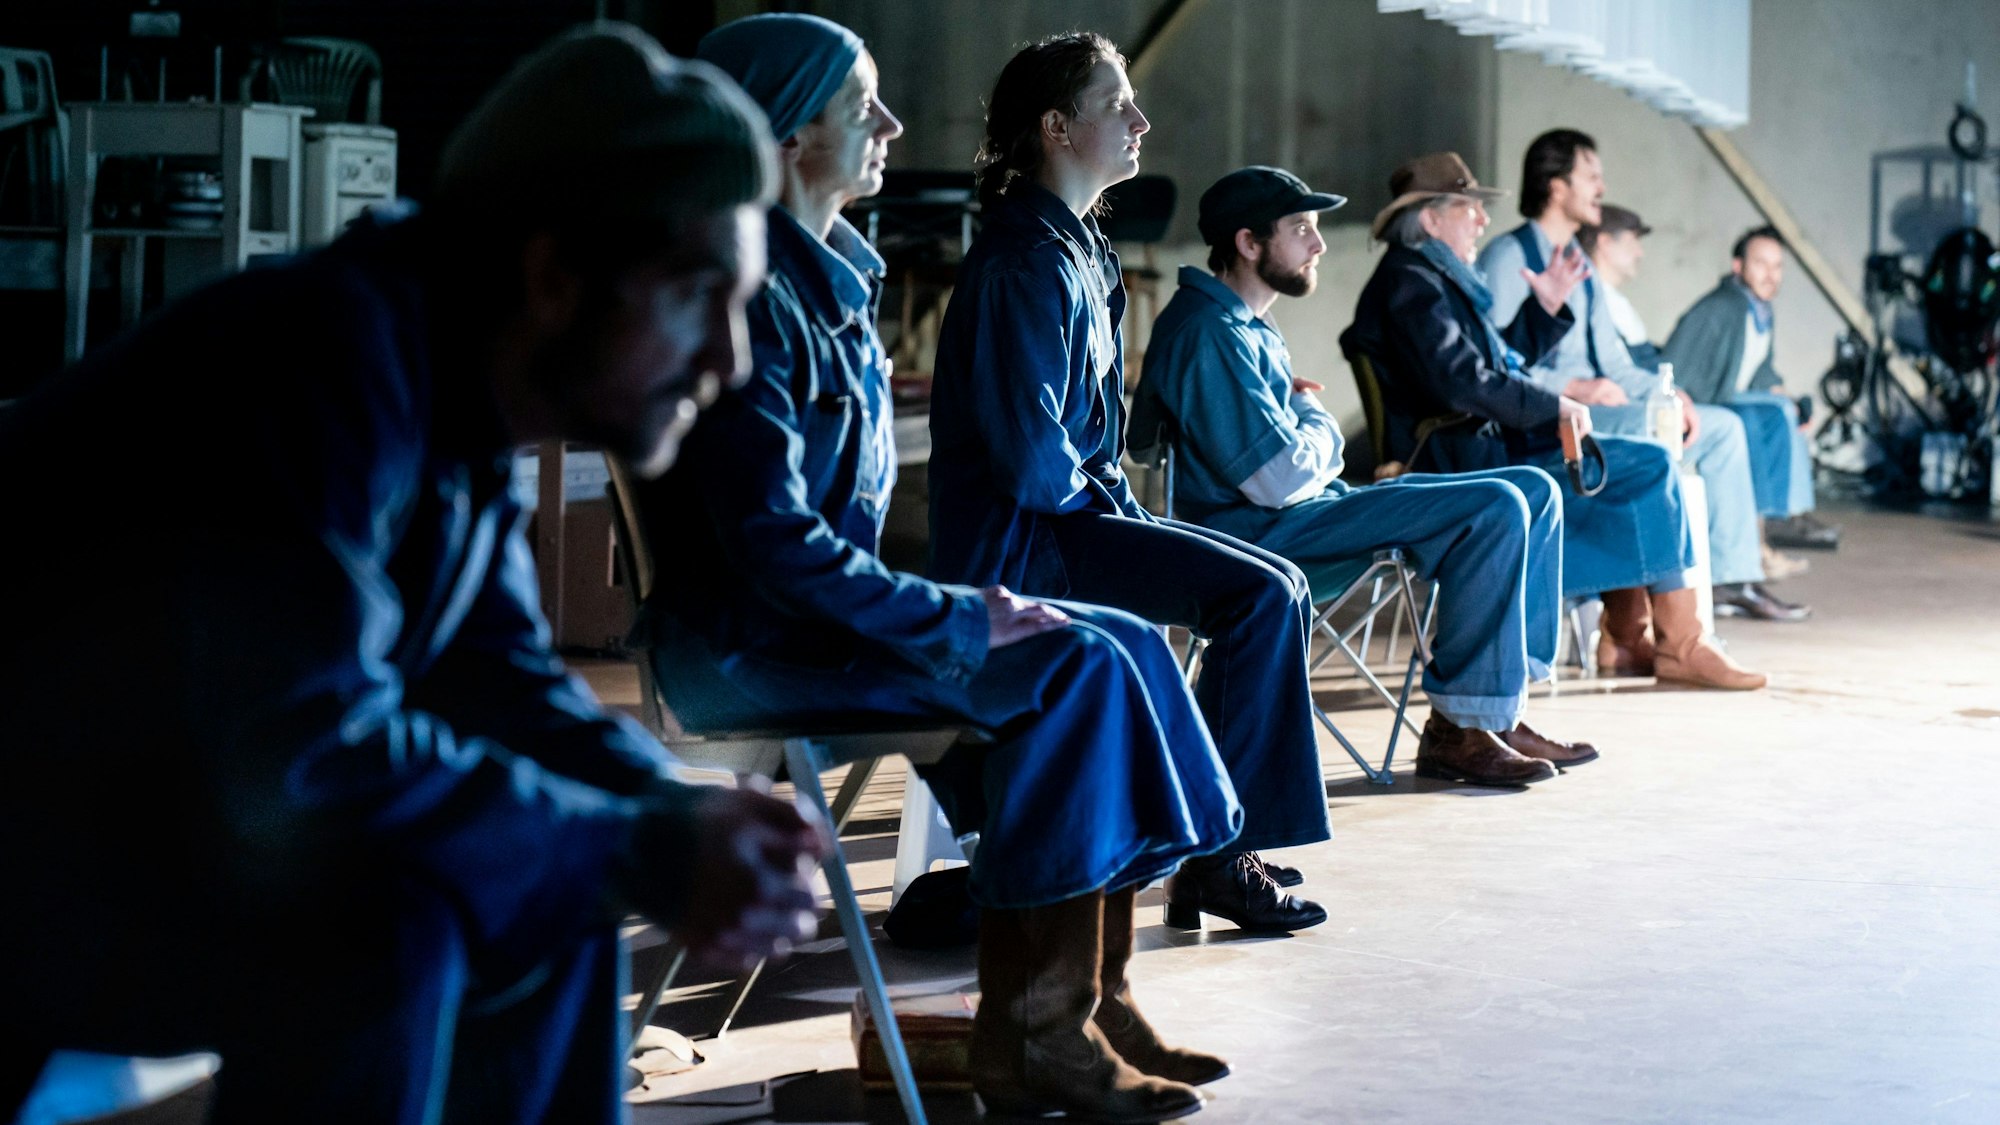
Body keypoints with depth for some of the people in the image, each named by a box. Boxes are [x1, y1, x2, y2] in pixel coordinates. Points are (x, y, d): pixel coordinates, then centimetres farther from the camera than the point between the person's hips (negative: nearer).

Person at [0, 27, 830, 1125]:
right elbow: (306, 749, -31)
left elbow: (499, 672, 9)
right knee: (379, 930, -29)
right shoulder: (335, 354, -26)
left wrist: (677, 812, -9)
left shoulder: (459, 378, 1)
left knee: (554, 889, 10)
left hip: (177, 829, 10)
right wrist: (645, 853, -24)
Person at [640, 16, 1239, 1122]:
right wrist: (957, 619, -19)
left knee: (1120, 647, -5)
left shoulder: (833, 274, 14)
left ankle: (1090, 996, -5)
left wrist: (958, 606, 6)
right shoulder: (748, 292, -16)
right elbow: (773, 540, -23)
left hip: (825, 607, 9)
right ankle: (1037, 1032, -17)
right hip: (747, 645, -9)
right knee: (1071, 670, -22)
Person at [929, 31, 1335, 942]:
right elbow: (1030, 456, -22)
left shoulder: (1082, 250, 16)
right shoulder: (1025, 263, -16)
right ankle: (1215, 858, -14)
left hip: (1069, 515, 10)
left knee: (1277, 588, 7)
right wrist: (1113, 513, -8)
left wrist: (1126, 513, 11)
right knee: (1261, 594, -19)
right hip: (1016, 542, -10)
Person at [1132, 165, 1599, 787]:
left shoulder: (1249, 326, 18)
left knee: (1534, 491, 6)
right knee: (1495, 508, -23)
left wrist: (1304, 417, 1)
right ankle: (1458, 729, -18)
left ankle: (1500, 709, 2)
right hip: (1261, 533, -11)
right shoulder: (1208, 334, -17)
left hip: (1313, 507, 11)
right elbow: (1282, 479, -22)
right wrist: (1316, 422, -1)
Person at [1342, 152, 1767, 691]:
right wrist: (1556, 405, -16)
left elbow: (1497, 361, 27)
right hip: (1466, 460, -11)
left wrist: (1546, 307, 17)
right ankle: (1679, 646, -7)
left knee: (1642, 467, 14)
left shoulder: (1437, 278, 21)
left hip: (1482, 447, 11)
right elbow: (1465, 382, -23)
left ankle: (1628, 638, 8)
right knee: (1650, 467, -13)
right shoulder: (1410, 283, -13)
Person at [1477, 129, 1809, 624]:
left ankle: (1731, 574, -3)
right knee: (1655, 428, -29)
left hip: (1590, 403, 9)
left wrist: (1666, 391, 1)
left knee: (1722, 425, 0)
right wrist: (1573, 388, -23)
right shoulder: (1508, 257, -7)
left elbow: (1612, 363, 19)